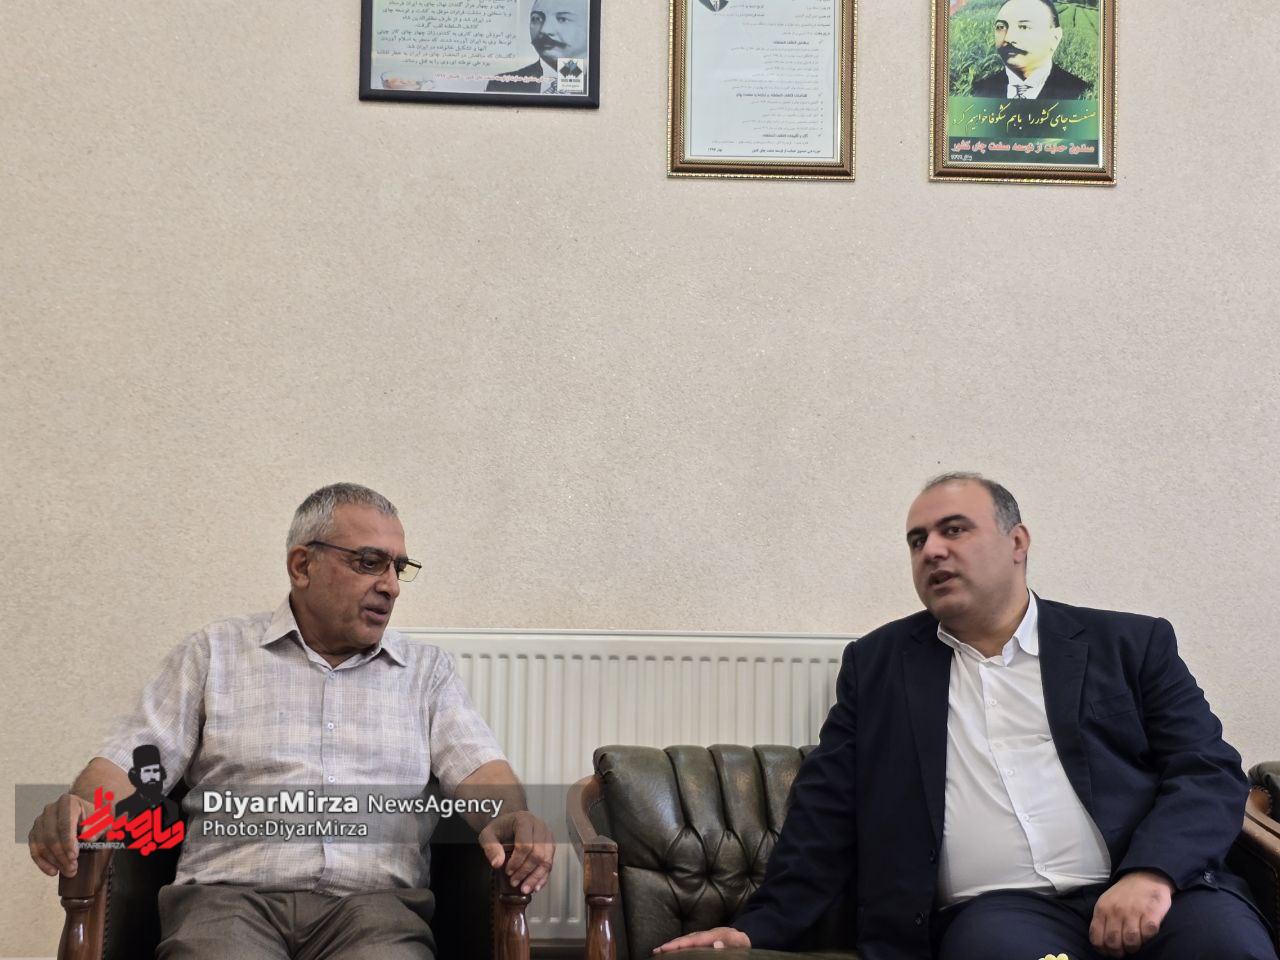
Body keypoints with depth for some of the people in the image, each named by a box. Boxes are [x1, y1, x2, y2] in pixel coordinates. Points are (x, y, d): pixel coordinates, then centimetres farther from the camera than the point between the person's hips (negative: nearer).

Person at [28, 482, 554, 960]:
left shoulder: (427, 670, 21)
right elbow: (124, 764, 11)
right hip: (230, 894, -1)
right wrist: (79, 807, -13)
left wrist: (512, 820, -16)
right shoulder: (213, 654, 18)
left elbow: (479, 770, 9)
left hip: (372, 900, 2)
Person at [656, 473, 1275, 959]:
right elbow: (828, 810, 14)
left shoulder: (1131, 645, 14)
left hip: (1152, 891, 1)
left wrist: (1151, 873, -14)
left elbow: (1211, 771, 6)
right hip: (997, 907, 0)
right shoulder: (876, 664, 18)